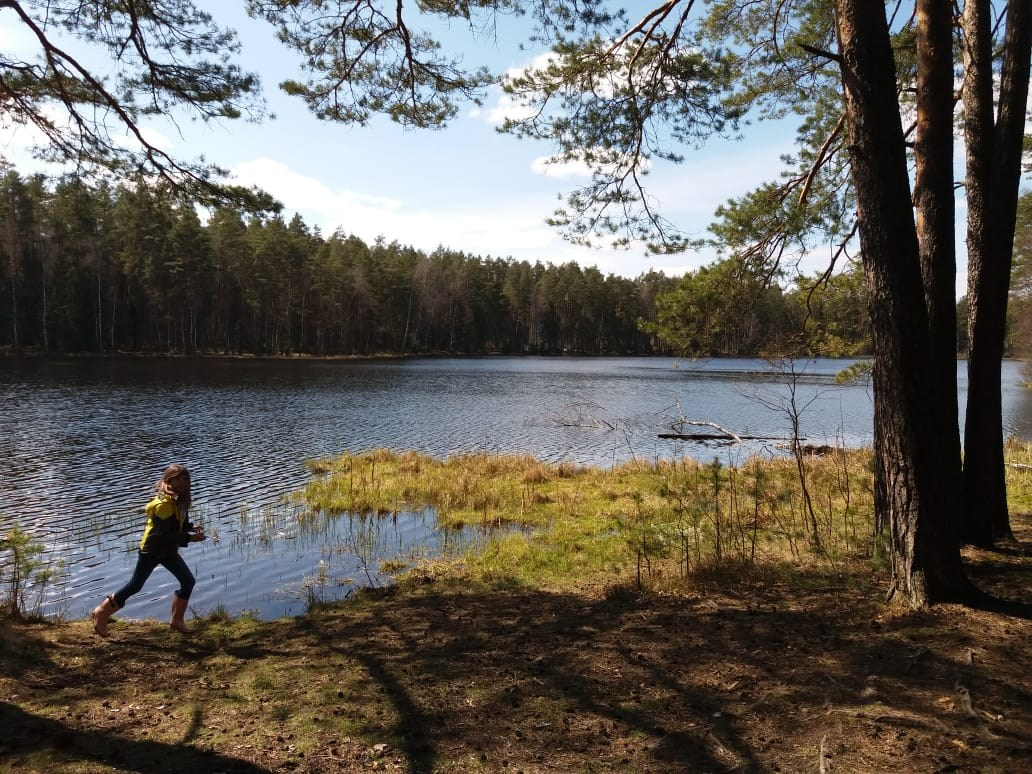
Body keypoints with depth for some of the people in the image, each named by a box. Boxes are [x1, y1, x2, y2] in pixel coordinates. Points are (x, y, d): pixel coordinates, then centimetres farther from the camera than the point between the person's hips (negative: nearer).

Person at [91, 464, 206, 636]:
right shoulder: (164, 504, -28)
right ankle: (101, 613, 26)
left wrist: (191, 528, -7)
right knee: (135, 586, 6)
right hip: (151, 550, -8)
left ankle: (177, 620, 15)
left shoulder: (179, 500, -1)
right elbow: (162, 536, -30)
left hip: (168, 551, 8)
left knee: (188, 581, 2)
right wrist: (189, 538, -31)